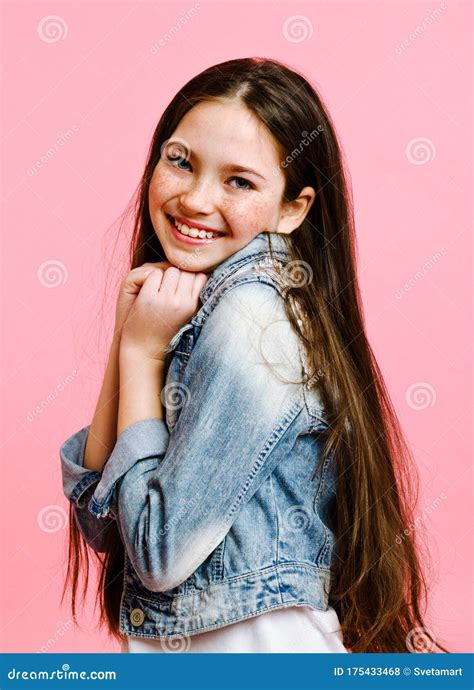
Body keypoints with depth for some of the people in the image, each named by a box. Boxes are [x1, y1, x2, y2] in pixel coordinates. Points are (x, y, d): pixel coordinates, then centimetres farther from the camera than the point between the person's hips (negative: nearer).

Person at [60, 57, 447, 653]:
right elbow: (97, 517, -4)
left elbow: (161, 550, -21)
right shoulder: (194, 306, 0)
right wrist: (126, 337, -12)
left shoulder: (251, 313, -23)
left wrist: (143, 353, -17)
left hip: (256, 645, -7)